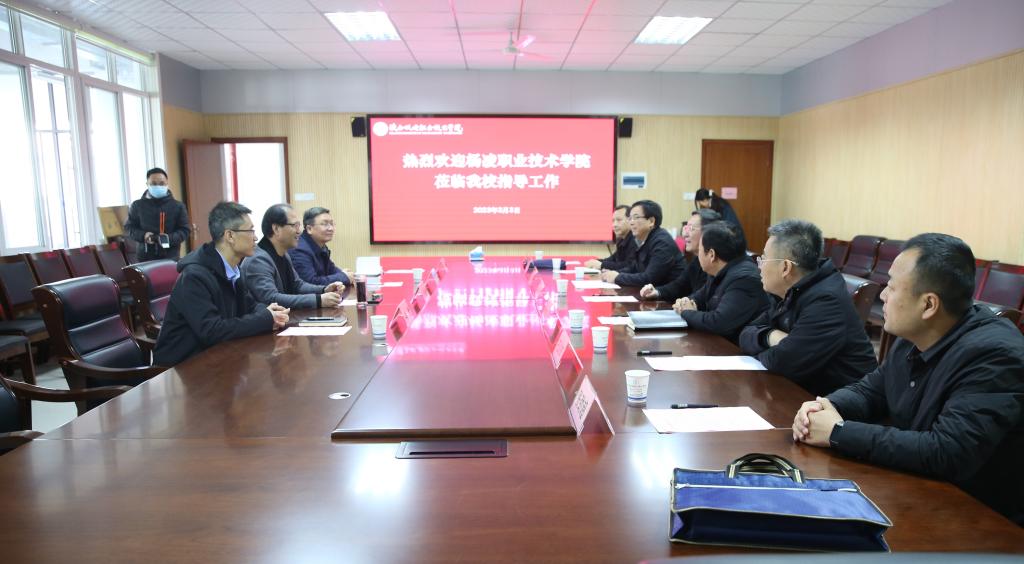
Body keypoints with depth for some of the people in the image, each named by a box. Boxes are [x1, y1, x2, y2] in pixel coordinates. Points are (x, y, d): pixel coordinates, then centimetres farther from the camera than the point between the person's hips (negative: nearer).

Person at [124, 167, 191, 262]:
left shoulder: (177, 206, 4)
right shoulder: (137, 206, 7)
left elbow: (185, 230, 3)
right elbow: (128, 228, 12)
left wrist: (169, 238, -17)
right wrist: (143, 235, -10)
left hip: (171, 258, -1)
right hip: (145, 258, 1)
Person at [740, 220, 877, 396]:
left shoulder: (826, 300, -22)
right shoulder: (792, 292, 7)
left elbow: (782, 362, -28)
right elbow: (747, 335, 7)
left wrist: (761, 351, -6)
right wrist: (770, 336, -14)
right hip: (804, 389, 8)